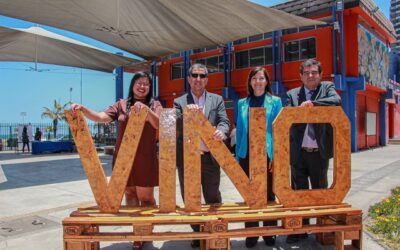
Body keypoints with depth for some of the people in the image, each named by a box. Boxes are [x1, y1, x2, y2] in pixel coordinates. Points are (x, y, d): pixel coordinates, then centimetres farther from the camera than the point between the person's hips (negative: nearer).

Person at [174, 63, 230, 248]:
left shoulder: (217, 100, 8)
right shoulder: (179, 102, 6)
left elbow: (224, 121, -4)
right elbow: (174, 127, -6)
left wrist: (221, 131, -27)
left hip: (209, 157, 0)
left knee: (213, 198, 10)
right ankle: (197, 232, 29)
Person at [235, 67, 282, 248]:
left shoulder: (275, 101, 3)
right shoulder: (242, 103, 9)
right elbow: (239, 130, 9)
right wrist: (238, 155, 5)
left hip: (267, 153, -2)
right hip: (247, 154, 2)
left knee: (268, 194, 8)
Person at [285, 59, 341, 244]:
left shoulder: (327, 88, 5)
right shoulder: (292, 94, 7)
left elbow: (336, 101, -16)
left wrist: (312, 103, -19)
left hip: (319, 152, -1)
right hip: (298, 152, 1)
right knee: (298, 192, 9)